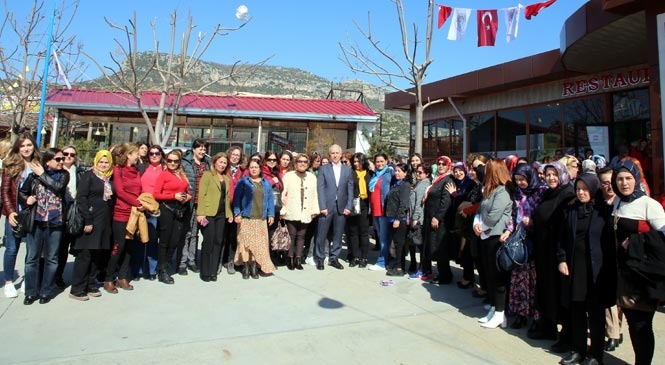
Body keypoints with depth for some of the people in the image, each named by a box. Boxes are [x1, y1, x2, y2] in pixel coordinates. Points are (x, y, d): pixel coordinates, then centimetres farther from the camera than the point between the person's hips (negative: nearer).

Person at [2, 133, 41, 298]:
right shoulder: (11, 165, 2)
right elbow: (5, 191, -1)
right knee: (12, 248, 3)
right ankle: (8, 282, 18)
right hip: (15, 214, -1)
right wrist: (10, 212, -11)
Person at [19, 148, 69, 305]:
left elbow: (58, 187, -17)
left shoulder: (63, 174, 2)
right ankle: (31, 292, 18)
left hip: (55, 222, 0)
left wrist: (42, 174, -9)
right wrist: (26, 200, -9)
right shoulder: (34, 175, 1)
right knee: (32, 258, 6)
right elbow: (21, 192, 11)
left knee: (51, 258, 7)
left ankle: (46, 292, 18)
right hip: (36, 222, 0)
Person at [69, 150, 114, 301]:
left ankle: (91, 285, 21)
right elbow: (81, 198, -12)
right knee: (85, 254, -2)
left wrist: (109, 220, 8)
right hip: (90, 221, -6)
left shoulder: (110, 178, 13)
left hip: (105, 222, 6)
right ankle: (76, 289, 7)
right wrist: (87, 220, -17)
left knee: (98, 254, 10)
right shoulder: (89, 175, -5)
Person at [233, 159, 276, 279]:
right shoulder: (243, 182, 3)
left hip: (261, 219, 3)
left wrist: (271, 214, 5)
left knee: (259, 243, 1)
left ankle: (255, 266, 11)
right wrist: (237, 214, -9)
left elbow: (270, 200, 12)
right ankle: (245, 267, 8)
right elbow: (237, 198, -2)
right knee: (246, 242, -2)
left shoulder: (266, 183, 13)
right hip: (246, 218, -3)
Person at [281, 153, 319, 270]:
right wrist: (283, 210, -8)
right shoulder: (288, 175, 2)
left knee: (301, 236, 8)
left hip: (305, 213, 3)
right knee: (291, 235, 0)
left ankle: (298, 259, 15)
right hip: (291, 212, -3)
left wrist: (315, 210, 5)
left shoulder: (312, 177, 11)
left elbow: (315, 194, 9)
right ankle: (290, 259, 11)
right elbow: (283, 193, -3)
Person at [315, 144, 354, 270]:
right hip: (326, 206, -2)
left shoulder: (348, 170, 9)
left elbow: (350, 190, 7)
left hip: (342, 207, 2)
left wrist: (349, 206, -2)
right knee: (322, 234, 2)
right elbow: (320, 188, -3)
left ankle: (334, 258, 20)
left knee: (338, 234, 7)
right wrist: (322, 207, -11)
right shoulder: (323, 169, 3)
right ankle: (320, 259, 17)